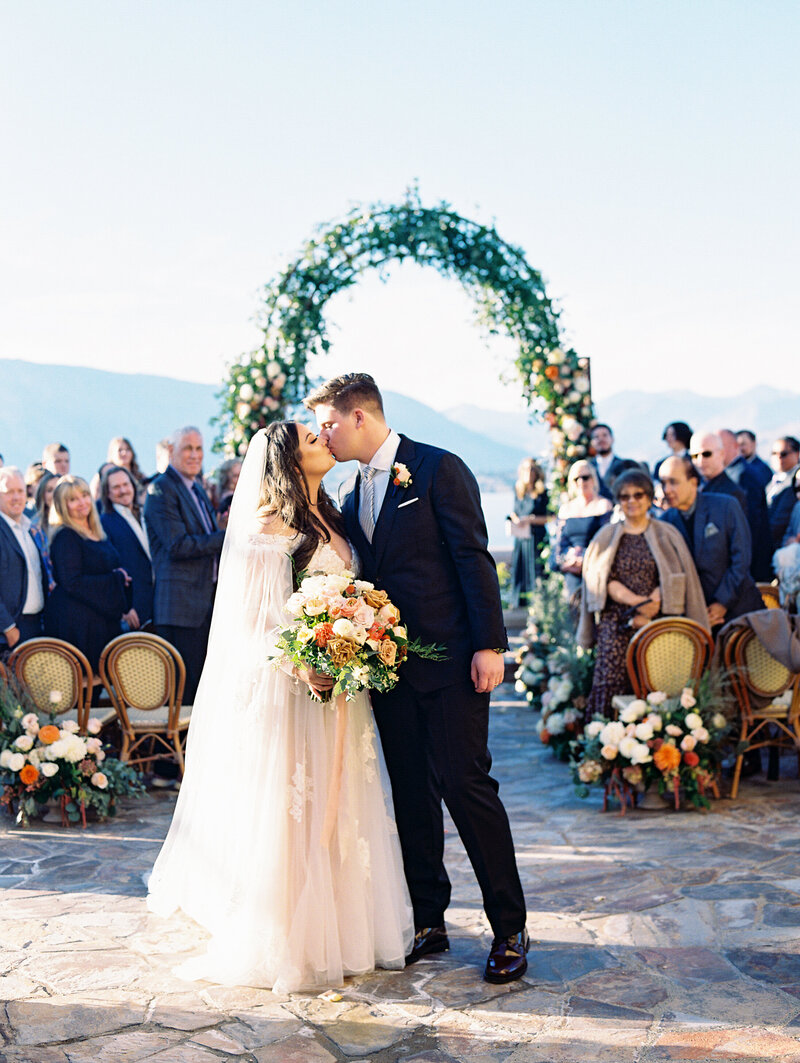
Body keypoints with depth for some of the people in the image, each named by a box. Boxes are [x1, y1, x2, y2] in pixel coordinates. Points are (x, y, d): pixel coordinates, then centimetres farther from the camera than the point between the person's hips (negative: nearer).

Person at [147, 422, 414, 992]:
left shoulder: (330, 520, 14)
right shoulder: (268, 526, -10)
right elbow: (248, 618, -14)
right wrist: (298, 665, -24)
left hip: (340, 684, 8)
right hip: (287, 688, -8)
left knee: (342, 808, 12)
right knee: (289, 810, -1)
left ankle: (345, 928, 25)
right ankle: (283, 942, 12)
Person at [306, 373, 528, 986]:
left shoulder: (439, 469, -6)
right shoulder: (354, 495, 15)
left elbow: (473, 558, -11)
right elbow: (367, 576, 15)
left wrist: (489, 644, -16)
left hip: (450, 659, -7)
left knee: (466, 784, -7)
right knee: (411, 793, 9)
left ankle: (509, 929, 5)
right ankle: (428, 922, 20)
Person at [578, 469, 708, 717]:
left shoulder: (666, 535, 11)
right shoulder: (606, 537, 14)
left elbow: (674, 580, 2)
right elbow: (603, 579, 3)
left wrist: (648, 611, -11)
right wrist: (638, 601, -12)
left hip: (657, 622, 0)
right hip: (616, 623, 0)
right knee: (612, 683, -15)